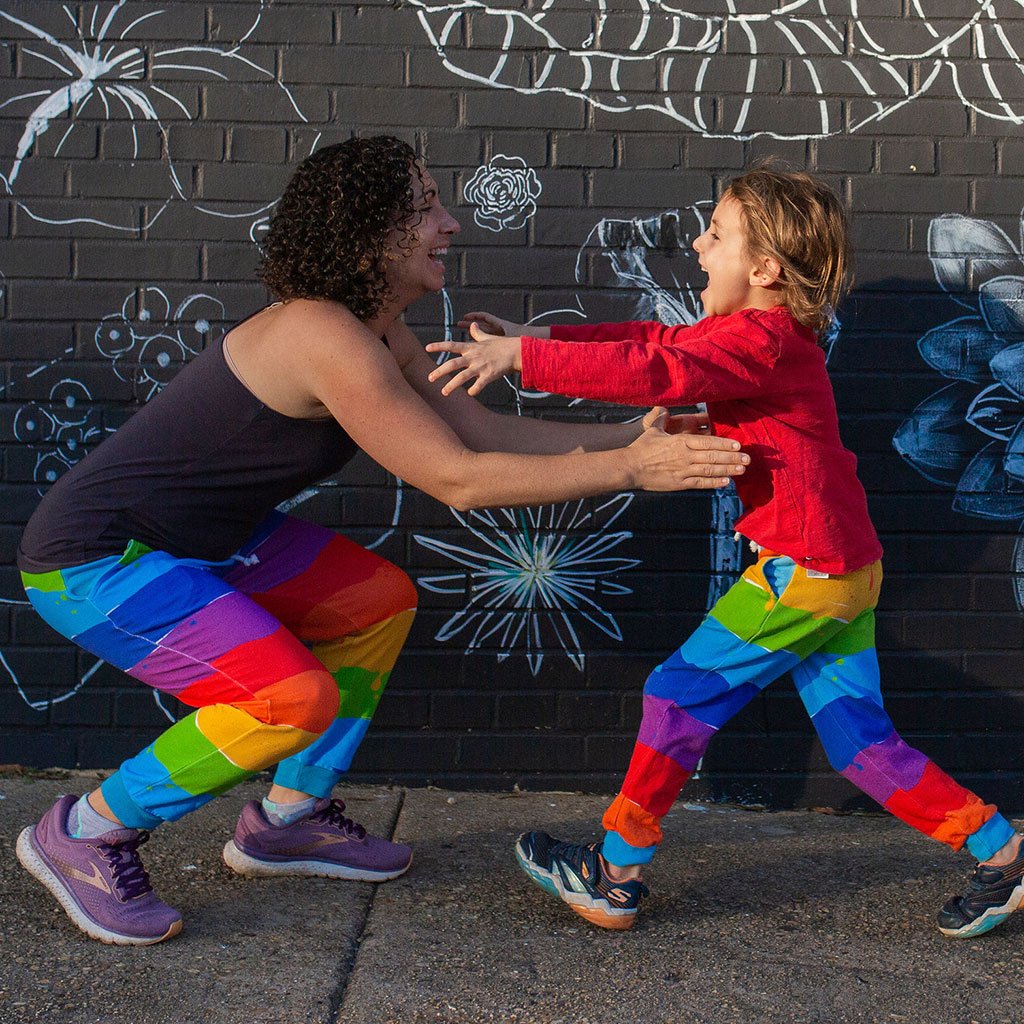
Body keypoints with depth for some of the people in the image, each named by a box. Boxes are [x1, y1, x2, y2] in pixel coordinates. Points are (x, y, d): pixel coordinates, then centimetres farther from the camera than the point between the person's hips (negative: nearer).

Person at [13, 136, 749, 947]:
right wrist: (628, 470, -26)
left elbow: (490, 432, 3)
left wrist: (634, 435, -3)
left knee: (380, 601, 13)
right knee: (296, 701, -24)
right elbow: (460, 480, -28)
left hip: (200, 540, 10)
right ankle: (82, 832, -2)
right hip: (94, 559, -10)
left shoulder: (380, 336, 4)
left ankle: (287, 820, 23)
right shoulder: (326, 339, -27)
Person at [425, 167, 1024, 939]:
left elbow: (653, 373, -30)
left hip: (805, 571, -10)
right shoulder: (771, 334, 13)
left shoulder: (759, 340, -17)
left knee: (681, 696, 0)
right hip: (846, 568, 10)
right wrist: (535, 339, 10)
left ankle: (614, 877, 9)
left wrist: (522, 357, -29)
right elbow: (656, 340, 15)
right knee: (860, 740, 15)